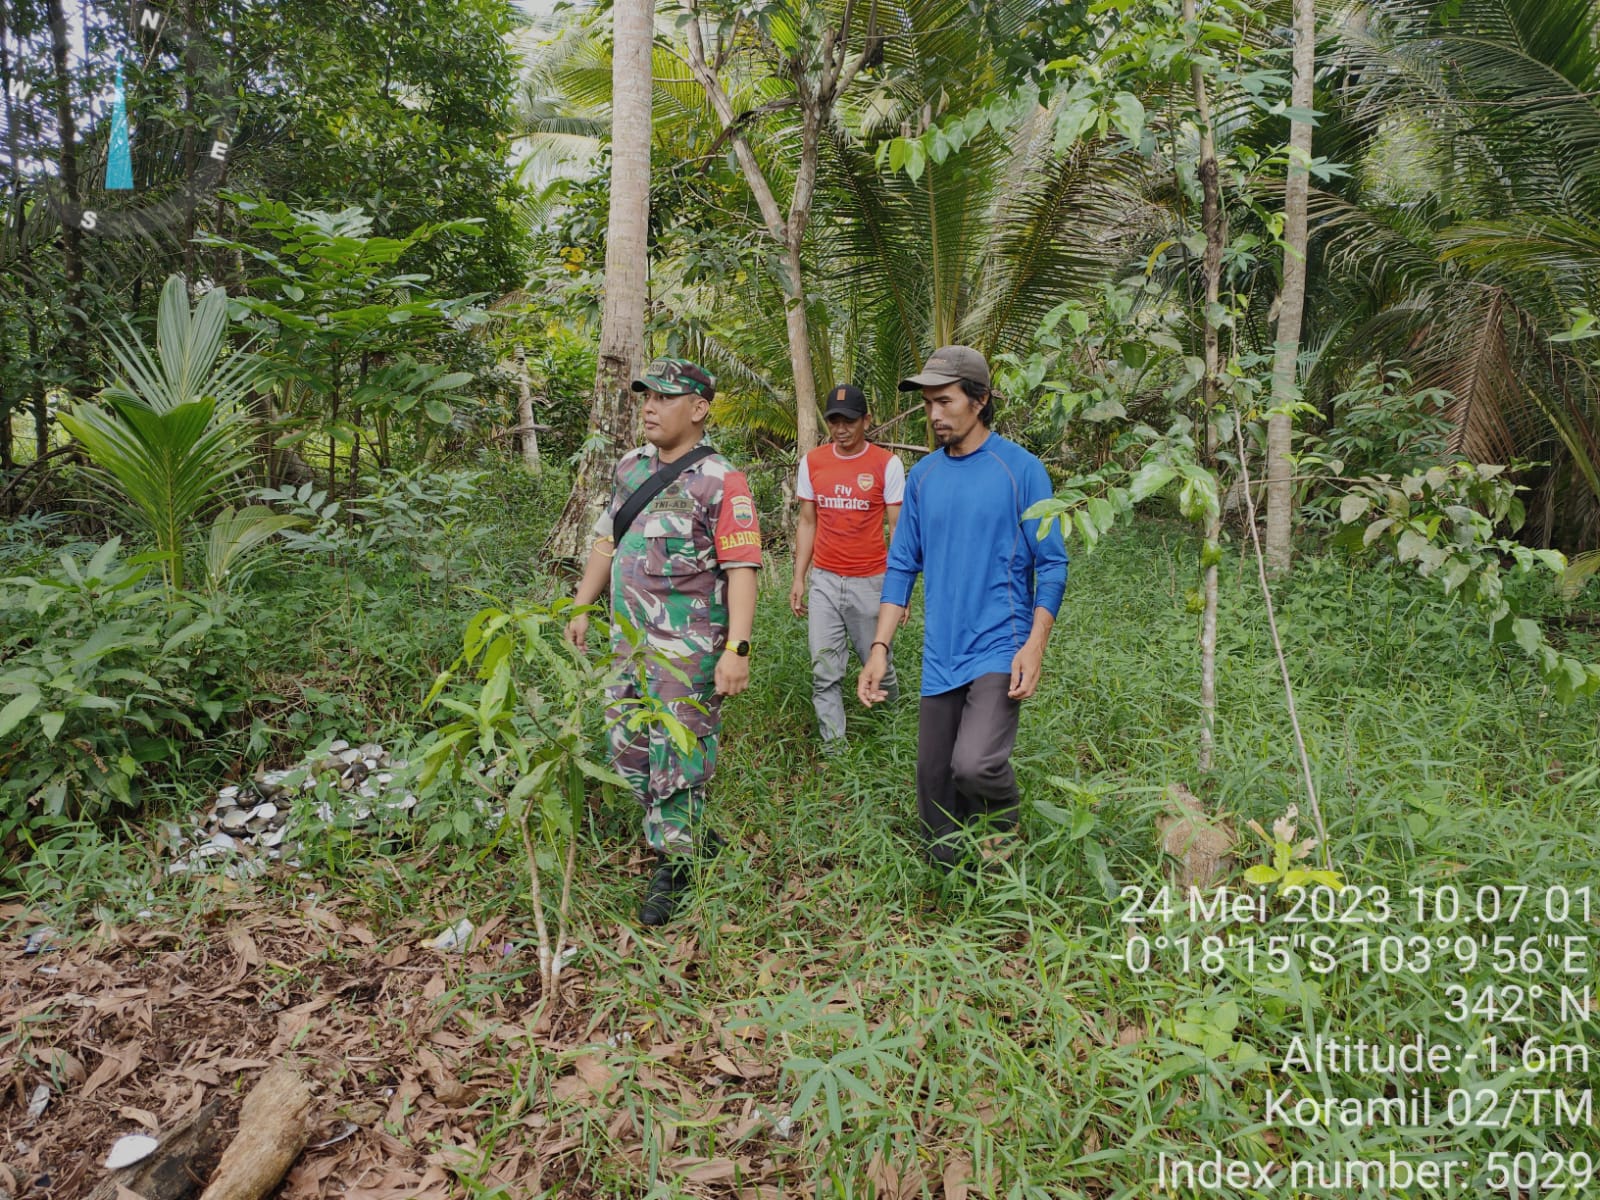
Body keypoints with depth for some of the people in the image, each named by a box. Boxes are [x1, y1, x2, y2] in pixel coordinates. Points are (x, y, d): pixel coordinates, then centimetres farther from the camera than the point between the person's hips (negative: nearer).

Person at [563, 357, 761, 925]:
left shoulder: (721, 481, -12)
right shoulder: (630, 466, 10)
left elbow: (741, 569, -16)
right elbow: (606, 541, 18)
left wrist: (737, 649, -23)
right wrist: (581, 609, 15)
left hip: (688, 646, -7)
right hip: (629, 640, 8)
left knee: (677, 756, 1)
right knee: (627, 747, 14)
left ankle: (675, 864, 18)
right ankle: (689, 836, 32)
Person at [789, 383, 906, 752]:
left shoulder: (887, 464, -5)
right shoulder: (812, 462, 5)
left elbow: (897, 528, -3)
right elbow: (807, 523, 11)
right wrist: (798, 579, 7)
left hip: (870, 581, -2)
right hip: (824, 581, 3)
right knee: (824, 669, 0)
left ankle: (890, 704, 41)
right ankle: (833, 743, 10)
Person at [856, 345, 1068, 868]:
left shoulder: (1020, 468, -5)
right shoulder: (923, 476, 8)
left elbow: (1051, 564, -4)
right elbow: (902, 566, 10)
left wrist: (1035, 645, -15)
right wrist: (879, 648, 3)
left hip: (1000, 649, -5)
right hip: (940, 656, 5)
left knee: (974, 763, -23)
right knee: (934, 780, 9)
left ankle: (1003, 819, 10)